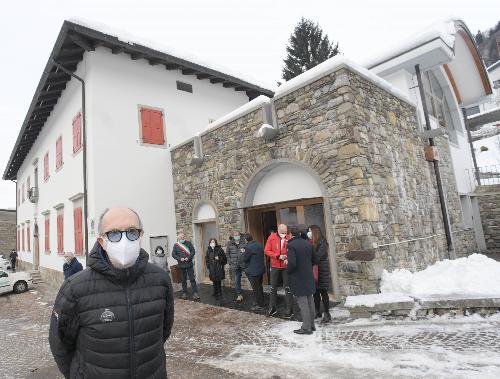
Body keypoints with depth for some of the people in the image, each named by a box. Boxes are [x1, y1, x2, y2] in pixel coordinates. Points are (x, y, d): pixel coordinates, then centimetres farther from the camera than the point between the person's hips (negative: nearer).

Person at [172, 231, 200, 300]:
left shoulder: (188, 243, 1)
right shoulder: (176, 245, 1)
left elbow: (193, 251, 0)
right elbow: (173, 254, 1)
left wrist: (188, 258, -14)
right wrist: (180, 258, -13)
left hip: (189, 264, 0)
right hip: (181, 265, 1)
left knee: (192, 279, 0)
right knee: (184, 280, 12)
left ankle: (195, 293, 3)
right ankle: (184, 293, 23)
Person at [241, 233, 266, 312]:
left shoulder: (248, 247, -20)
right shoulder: (259, 245, 5)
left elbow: (245, 259, -14)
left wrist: (244, 253, 5)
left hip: (253, 271, -8)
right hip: (261, 269, 8)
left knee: (255, 288, 3)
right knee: (259, 287, 20)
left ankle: (260, 306, 10)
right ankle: (260, 302, 32)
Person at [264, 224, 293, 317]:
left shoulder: (289, 238, -6)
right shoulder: (272, 237, -4)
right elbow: (267, 251, -5)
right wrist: (278, 256, -16)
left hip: (286, 266, -2)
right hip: (275, 266, 2)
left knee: (287, 288, 6)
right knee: (273, 287, 12)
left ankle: (289, 309, 16)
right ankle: (272, 308, 26)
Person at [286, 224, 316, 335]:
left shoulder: (291, 245, -18)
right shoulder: (308, 244, 3)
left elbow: (292, 263, -25)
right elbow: (312, 259, 8)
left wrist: (289, 271, -6)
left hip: (298, 279, -7)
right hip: (309, 277, 7)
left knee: (303, 303, 1)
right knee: (310, 302, 16)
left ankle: (306, 328, 9)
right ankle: (311, 325, 27)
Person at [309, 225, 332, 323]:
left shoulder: (322, 242, -12)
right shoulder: (312, 242, 9)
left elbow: (317, 257, -21)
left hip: (321, 271, -7)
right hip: (314, 270, 7)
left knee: (323, 292, 0)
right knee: (315, 292, 13)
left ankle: (327, 314, 9)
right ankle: (318, 312, 25)